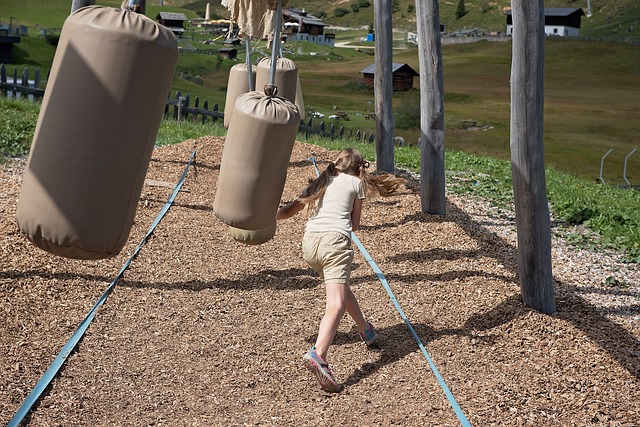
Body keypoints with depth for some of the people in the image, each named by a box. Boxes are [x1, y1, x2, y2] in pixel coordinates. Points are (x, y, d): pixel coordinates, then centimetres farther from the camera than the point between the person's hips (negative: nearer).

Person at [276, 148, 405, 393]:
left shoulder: (320, 182, 25)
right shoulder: (356, 182, 16)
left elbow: (289, 210, 18)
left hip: (309, 242, 5)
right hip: (335, 240, -5)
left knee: (341, 287, 29)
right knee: (336, 305, -16)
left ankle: (365, 330, 47)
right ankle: (317, 354, -38)